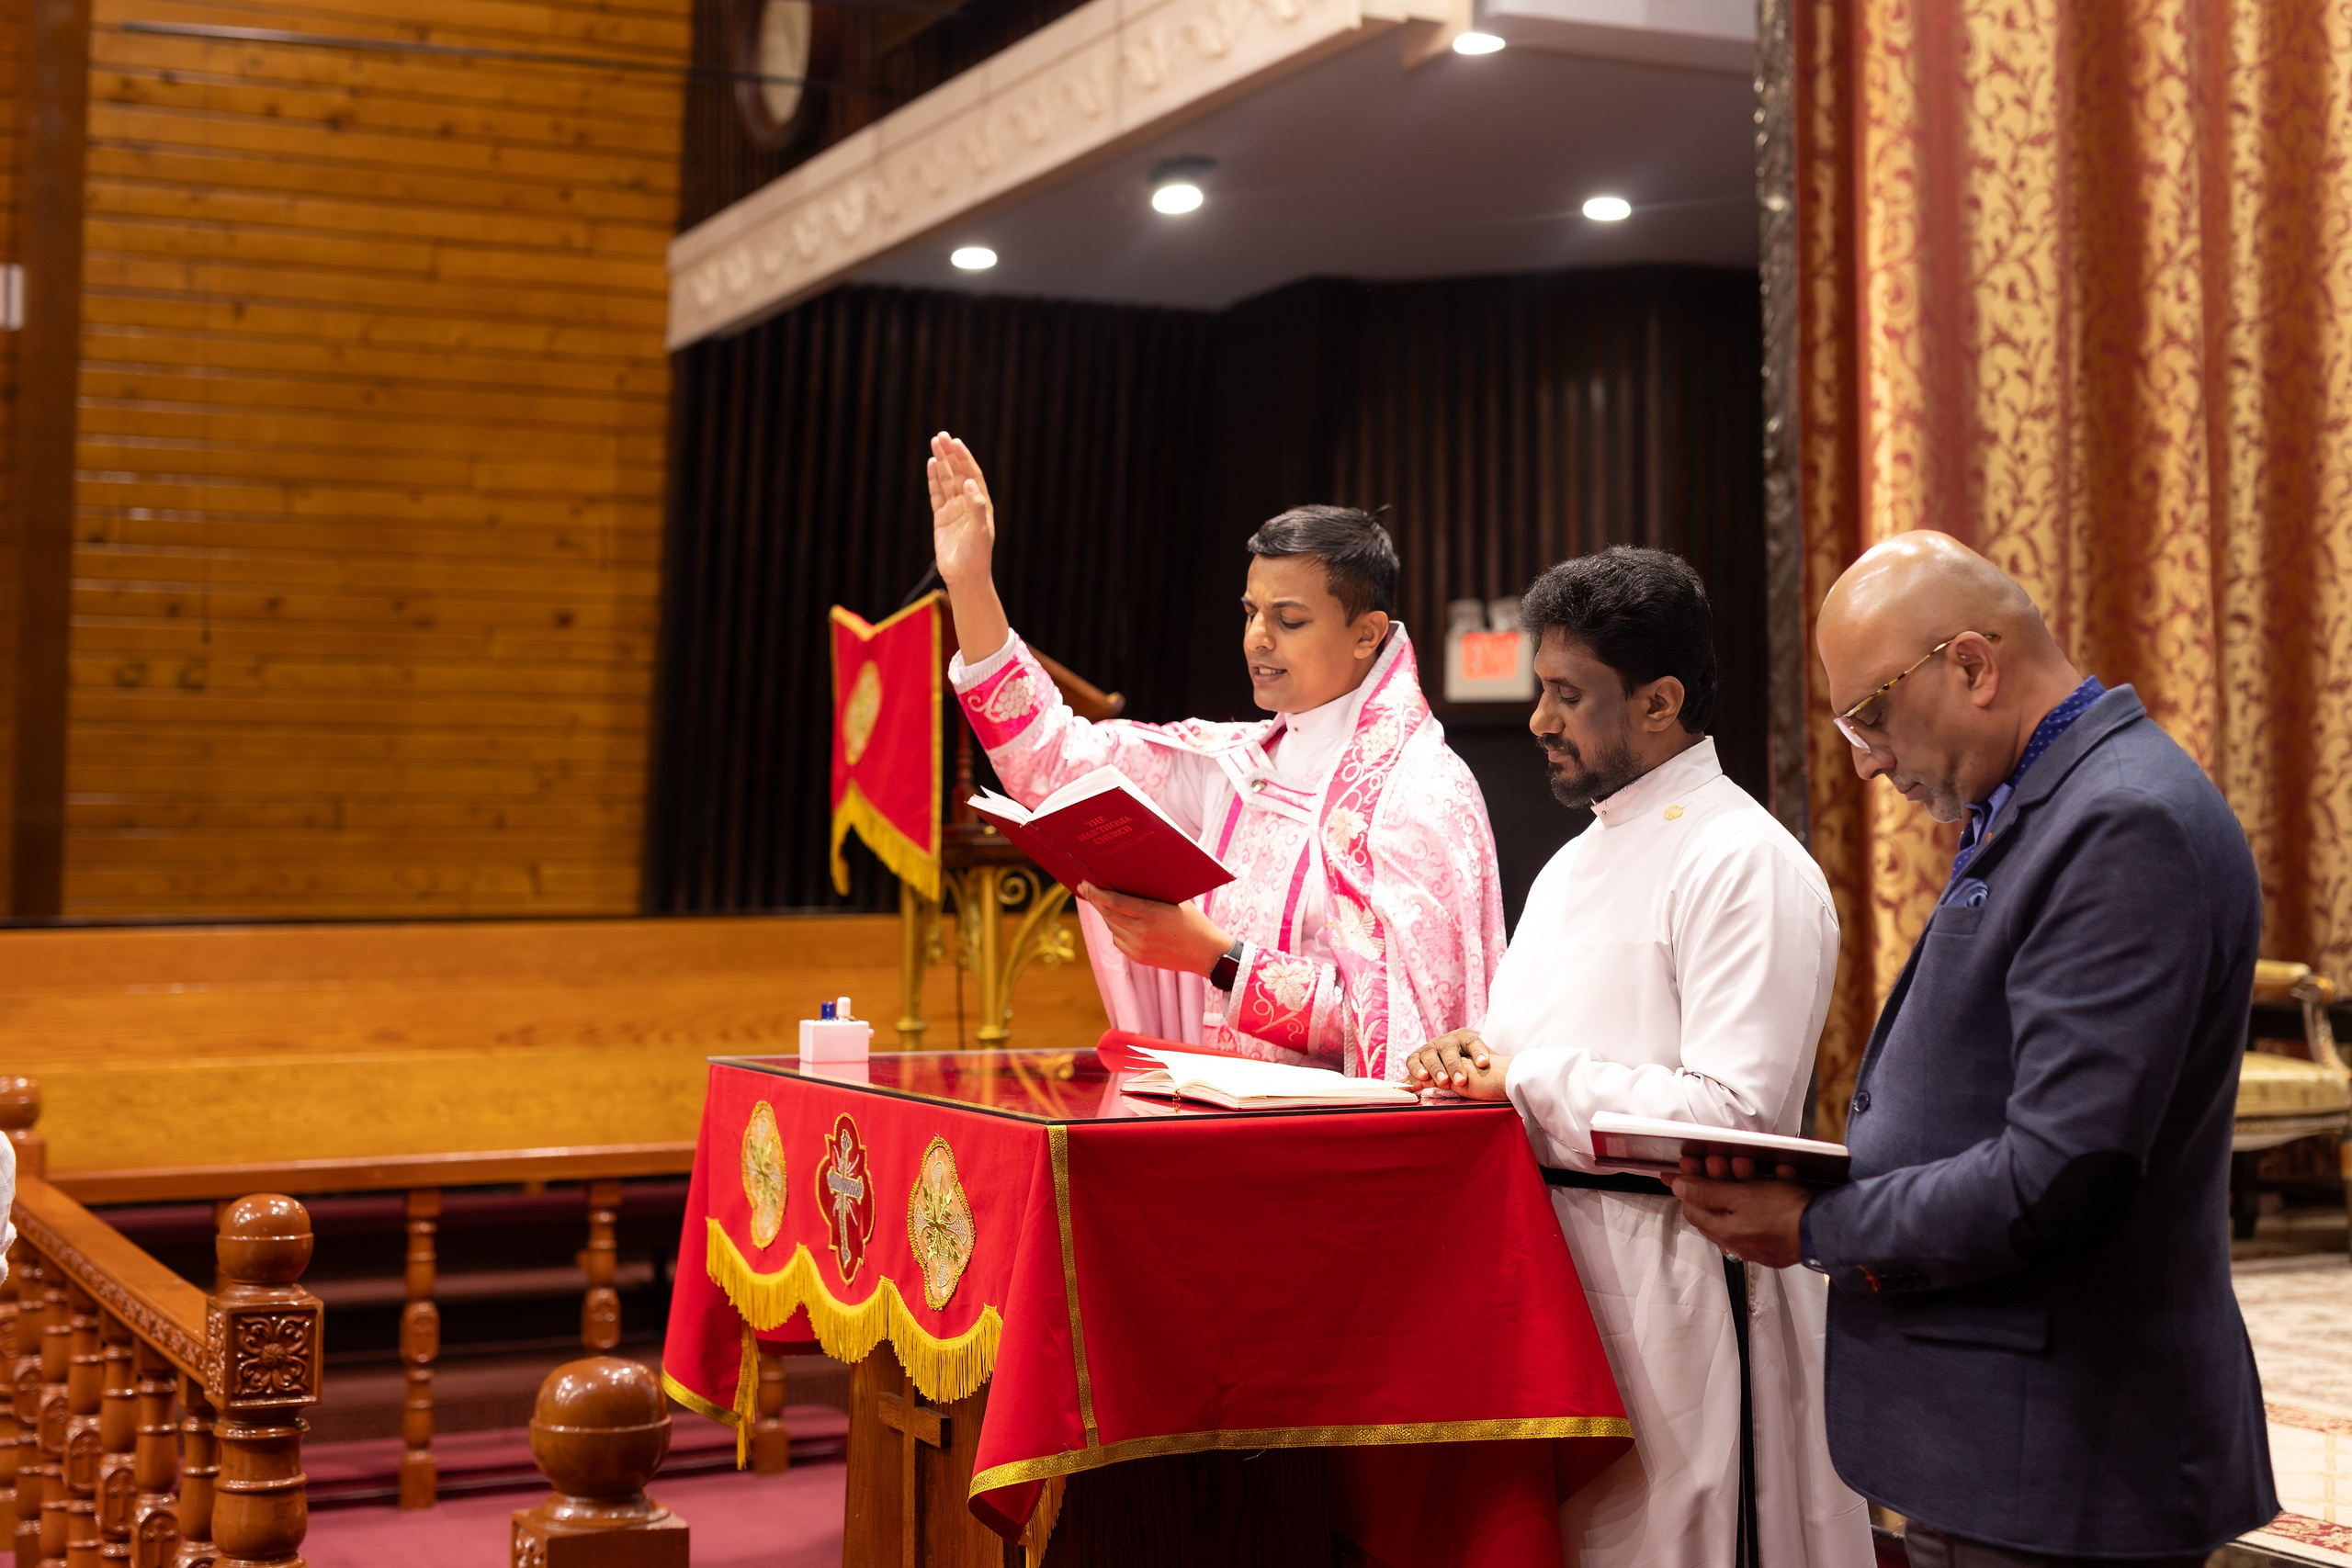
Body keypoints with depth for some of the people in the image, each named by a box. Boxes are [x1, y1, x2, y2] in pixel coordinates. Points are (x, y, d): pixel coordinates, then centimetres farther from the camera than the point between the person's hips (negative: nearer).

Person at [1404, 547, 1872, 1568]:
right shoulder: (1576, 864, 17)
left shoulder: (1746, 864, -12)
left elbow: (1736, 1115, -21)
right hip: (1546, 1258, 8)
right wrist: (1476, 1058, 0)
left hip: (1670, 1281, -8)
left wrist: (1527, 1083, -15)